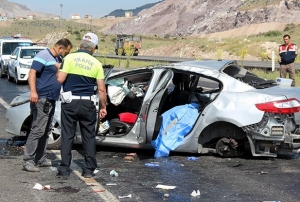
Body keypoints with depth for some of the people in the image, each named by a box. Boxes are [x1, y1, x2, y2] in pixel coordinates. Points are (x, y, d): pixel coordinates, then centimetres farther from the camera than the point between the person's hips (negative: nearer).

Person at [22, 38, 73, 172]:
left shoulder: (58, 59, 18)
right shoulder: (43, 55, -10)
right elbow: (32, 72, -21)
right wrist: (33, 91, -32)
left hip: (51, 100, 10)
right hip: (42, 99, -10)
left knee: (45, 131, 12)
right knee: (38, 130, -13)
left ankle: (40, 158, 19)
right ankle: (27, 160, -11)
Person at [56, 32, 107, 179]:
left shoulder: (70, 58, -4)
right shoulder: (96, 63, 1)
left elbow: (60, 79, -11)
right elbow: (101, 89, 0)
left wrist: (58, 72, 11)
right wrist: (103, 107, 9)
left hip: (70, 102, -1)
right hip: (87, 104, 1)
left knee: (67, 136, 4)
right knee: (89, 136, 11)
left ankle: (64, 170, 4)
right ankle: (89, 170, 15)